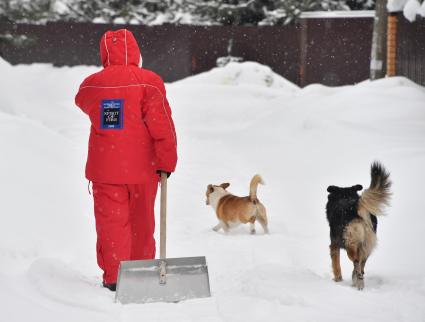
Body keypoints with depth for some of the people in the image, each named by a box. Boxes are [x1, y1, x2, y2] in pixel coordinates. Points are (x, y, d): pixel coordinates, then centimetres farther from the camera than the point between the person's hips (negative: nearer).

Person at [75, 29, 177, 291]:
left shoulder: (91, 84, -1)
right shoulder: (149, 81, -11)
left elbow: (83, 103, 23)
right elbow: (162, 124, -13)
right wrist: (167, 159, -6)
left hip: (105, 167, 1)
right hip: (142, 168, -1)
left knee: (111, 221, 6)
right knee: (142, 222, 13)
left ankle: (114, 276, 2)